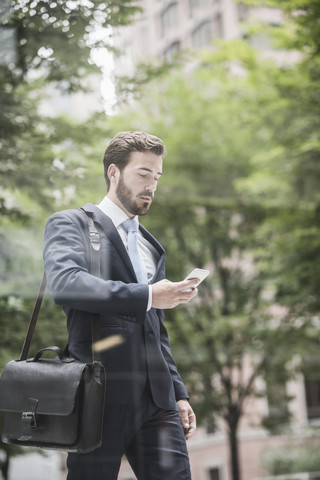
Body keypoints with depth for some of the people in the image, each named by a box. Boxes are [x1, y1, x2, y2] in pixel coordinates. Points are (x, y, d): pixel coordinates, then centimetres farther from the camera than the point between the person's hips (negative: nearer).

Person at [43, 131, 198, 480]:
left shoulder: (150, 247, 26)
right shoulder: (70, 223, 5)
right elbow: (64, 283, -17)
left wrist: (179, 395, 19)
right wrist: (147, 296, -18)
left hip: (157, 399, 6)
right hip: (101, 395, -6)